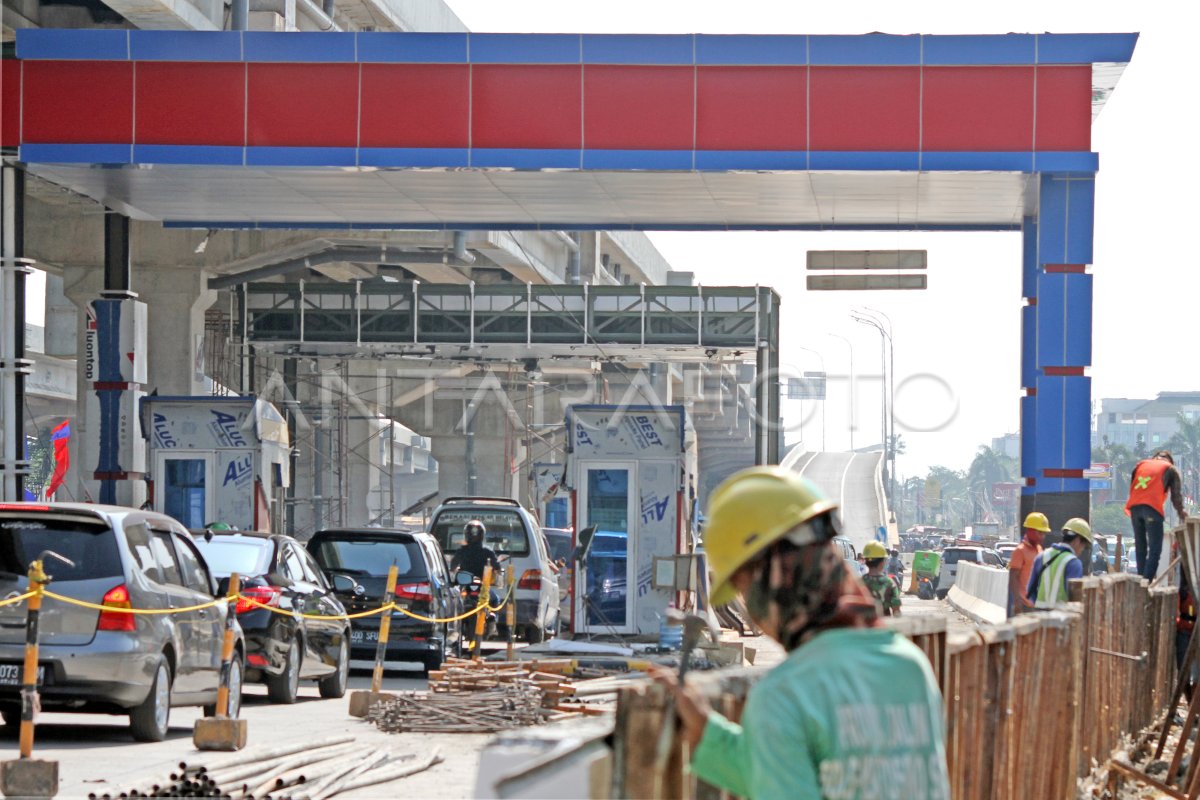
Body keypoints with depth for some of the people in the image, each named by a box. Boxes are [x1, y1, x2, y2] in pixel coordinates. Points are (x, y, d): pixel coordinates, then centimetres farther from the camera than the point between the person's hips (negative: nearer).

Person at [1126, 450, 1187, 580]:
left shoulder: (1141, 465, 26)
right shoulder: (1170, 469, 15)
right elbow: (1176, 494, 13)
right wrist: (1180, 511, 28)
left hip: (1134, 507, 5)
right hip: (1153, 508, -5)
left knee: (1140, 548, 13)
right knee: (1155, 550, -6)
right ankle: (1147, 582, -18)